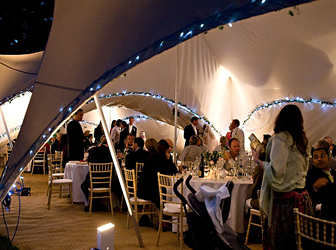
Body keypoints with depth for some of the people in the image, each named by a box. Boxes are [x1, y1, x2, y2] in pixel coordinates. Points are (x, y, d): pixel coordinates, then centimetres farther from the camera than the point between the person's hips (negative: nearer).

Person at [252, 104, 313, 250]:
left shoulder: (281, 138, -11)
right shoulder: (302, 140, 13)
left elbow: (275, 171, -18)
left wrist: (257, 160, -2)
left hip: (285, 198, -8)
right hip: (302, 196, 8)